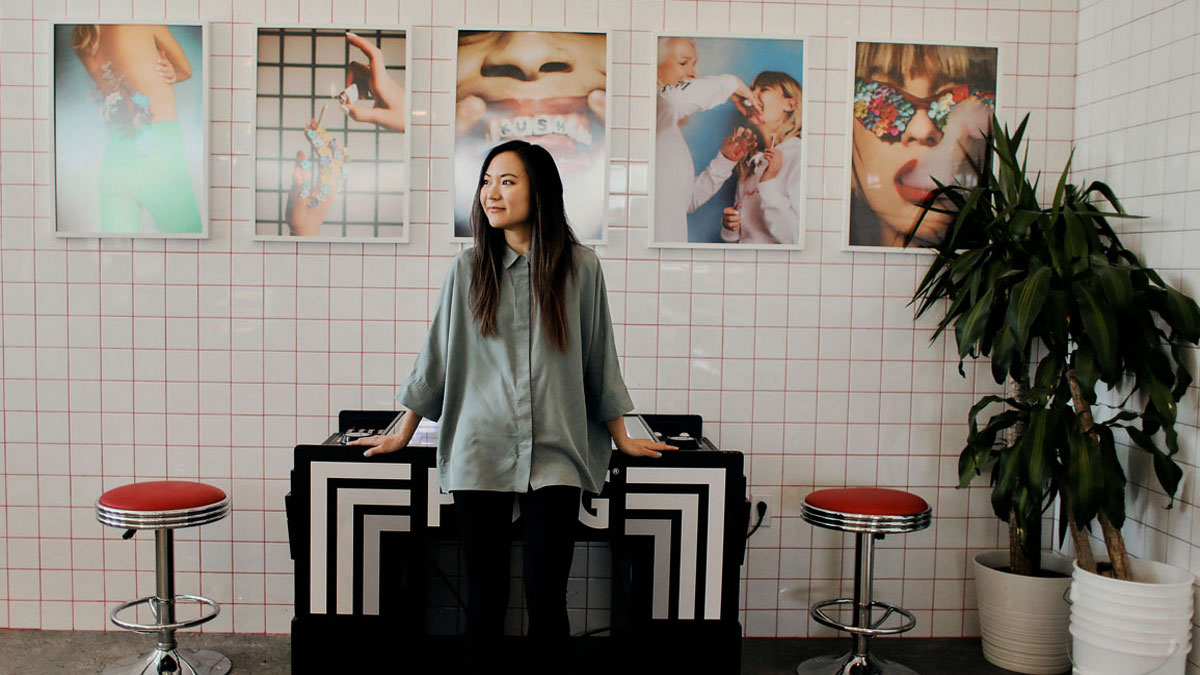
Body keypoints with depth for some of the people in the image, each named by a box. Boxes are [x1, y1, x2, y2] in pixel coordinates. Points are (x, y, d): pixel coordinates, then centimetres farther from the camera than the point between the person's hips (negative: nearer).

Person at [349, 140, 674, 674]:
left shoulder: (580, 268, 2)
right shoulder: (468, 270, 5)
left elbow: (599, 361, 10)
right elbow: (437, 359, 13)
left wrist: (622, 438, 14)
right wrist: (402, 435, 17)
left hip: (555, 456, -1)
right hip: (479, 455, 1)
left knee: (546, 597, -2)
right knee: (484, 599, 6)